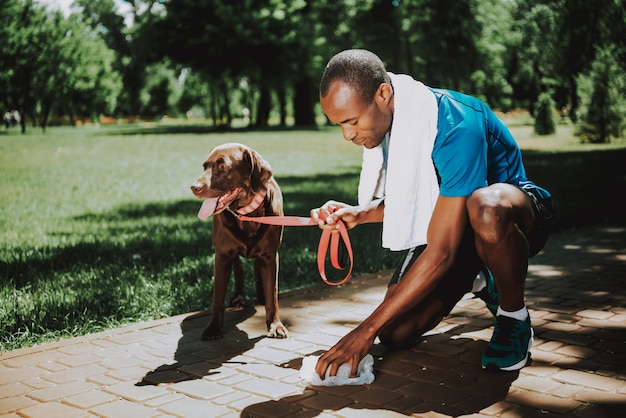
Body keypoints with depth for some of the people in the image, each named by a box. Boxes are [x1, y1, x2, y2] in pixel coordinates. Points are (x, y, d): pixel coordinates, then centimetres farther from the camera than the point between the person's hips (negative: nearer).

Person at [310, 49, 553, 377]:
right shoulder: (385, 120, -9)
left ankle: (515, 320, -15)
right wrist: (360, 214, -14)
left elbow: (441, 252, -35)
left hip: (512, 213, -7)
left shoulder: (456, 126, -34)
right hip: (445, 225, 7)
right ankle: (478, 282, 20)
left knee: (486, 208, -44)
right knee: (396, 334, -9)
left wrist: (367, 330, -34)